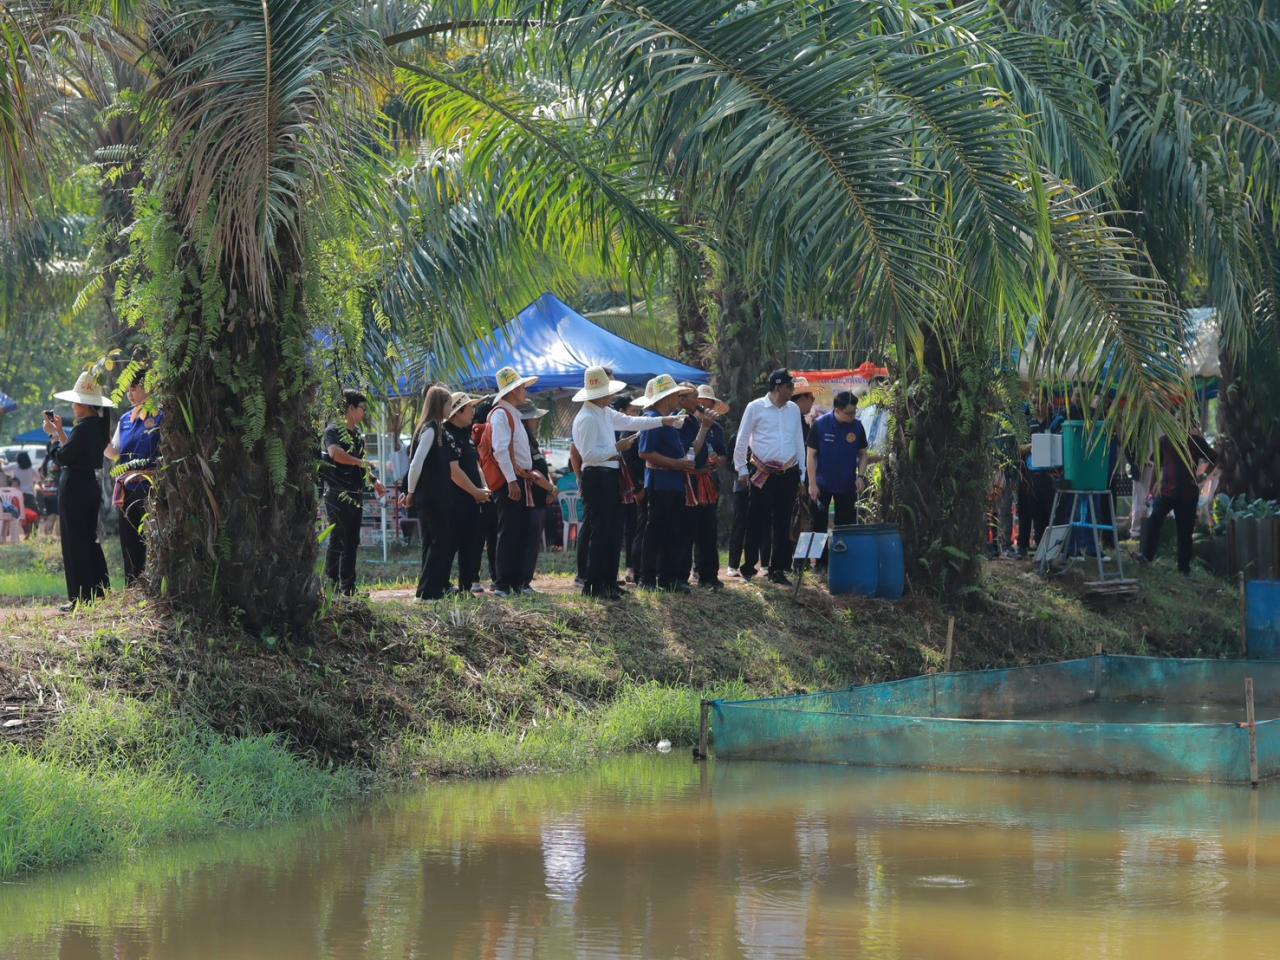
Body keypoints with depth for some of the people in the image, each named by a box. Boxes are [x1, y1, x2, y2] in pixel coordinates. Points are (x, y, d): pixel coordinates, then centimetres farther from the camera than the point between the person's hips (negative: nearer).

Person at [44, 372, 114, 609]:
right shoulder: (98, 426, 9)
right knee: (89, 540, 16)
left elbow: (62, 458, -17)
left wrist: (54, 434, -4)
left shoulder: (83, 428, -19)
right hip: (91, 485, 9)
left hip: (75, 489, -9)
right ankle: (100, 591, 19)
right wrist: (60, 432, 16)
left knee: (75, 542, -4)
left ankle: (82, 597, -3)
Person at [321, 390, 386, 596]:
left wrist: (374, 482, 21)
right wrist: (361, 462, -20)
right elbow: (335, 453, -30)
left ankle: (348, 587, 15)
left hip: (356, 494, 9)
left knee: (352, 542, 10)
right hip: (338, 494, -9)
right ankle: (331, 585, -7)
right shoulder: (334, 430, -10)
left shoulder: (357, 433, 17)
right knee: (337, 540, -9)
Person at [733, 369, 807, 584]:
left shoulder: (793, 410, 11)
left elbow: (799, 441, 16)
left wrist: (801, 474, 13)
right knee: (756, 522, -2)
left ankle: (777, 569, 12)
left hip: (788, 474, 4)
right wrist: (741, 469, 0)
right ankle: (748, 568, 5)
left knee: (783, 524, 6)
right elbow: (742, 440, 2)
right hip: (762, 474, -4)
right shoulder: (755, 408, -2)